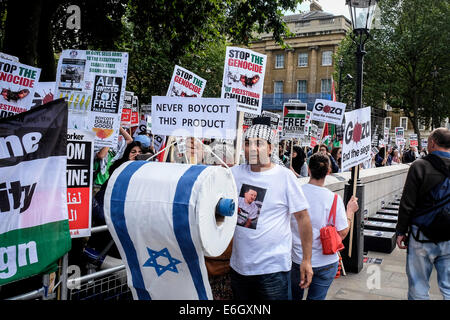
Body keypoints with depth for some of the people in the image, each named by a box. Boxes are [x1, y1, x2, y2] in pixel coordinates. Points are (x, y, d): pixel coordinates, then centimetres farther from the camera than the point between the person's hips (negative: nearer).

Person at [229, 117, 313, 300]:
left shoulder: (285, 176, -8)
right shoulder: (235, 173, 2)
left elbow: (302, 217, -5)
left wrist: (307, 260, -5)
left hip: (273, 269, -4)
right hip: (238, 266, 4)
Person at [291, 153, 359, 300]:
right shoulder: (334, 199, -16)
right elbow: (342, 233, -9)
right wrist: (350, 211, 5)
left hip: (297, 260, 2)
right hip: (325, 262, -1)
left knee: (294, 296, 23)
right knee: (316, 297, 14)